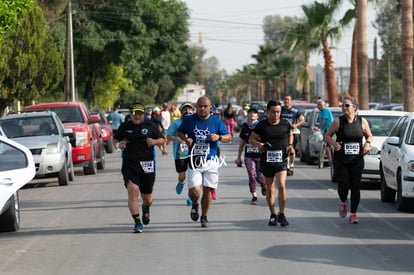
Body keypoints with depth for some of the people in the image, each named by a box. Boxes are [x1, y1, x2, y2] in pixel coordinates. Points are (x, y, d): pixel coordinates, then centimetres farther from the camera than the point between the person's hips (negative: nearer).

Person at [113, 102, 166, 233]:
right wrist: (118, 145, -4)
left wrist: (154, 141, -10)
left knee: (147, 197, 8)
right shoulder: (124, 127, 8)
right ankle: (137, 222, -12)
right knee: (133, 191, -17)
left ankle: (146, 208, 45)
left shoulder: (150, 126, 5)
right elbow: (115, 139, 19)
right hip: (129, 164, 0)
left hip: (147, 165, 0)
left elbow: (162, 139, 12)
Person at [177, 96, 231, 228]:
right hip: (194, 161, -1)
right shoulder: (189, 120, 3)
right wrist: (185, 139, -4)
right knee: (194, 190, -12)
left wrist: (218, 137, -13)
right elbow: (179, 131, 17)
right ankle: (195, 205, 23)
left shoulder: (216, 122, 3)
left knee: (208, 190, 2)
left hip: (210, 162, 1)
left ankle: (204, 217, 20)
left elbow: (229, 137, 8)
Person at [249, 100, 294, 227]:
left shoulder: (285, 124, 1)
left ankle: (281, 215, -6)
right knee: (270, 188, 9)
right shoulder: (262, 125, -2)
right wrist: (258, 144, -16)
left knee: (281, 186, -16)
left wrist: (290, 145, 2)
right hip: (266, 160, 1)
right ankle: (273, 215, 22)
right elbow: (251, 139, 5)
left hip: (281, 160, -1)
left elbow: (290, 135, 21)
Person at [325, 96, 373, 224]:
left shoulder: (362, 121, 2)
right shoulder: (338, 121, -2)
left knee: (356, 187, -3)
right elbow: (327, 135, 4)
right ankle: (343, 202, 29)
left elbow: (369, 135, 16)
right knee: (343, 186, -5)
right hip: (340, 161, -1)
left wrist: (367, 143, -6)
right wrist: (334, 143, -15)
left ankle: (353, 214, 5)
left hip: (357, 160, 1)